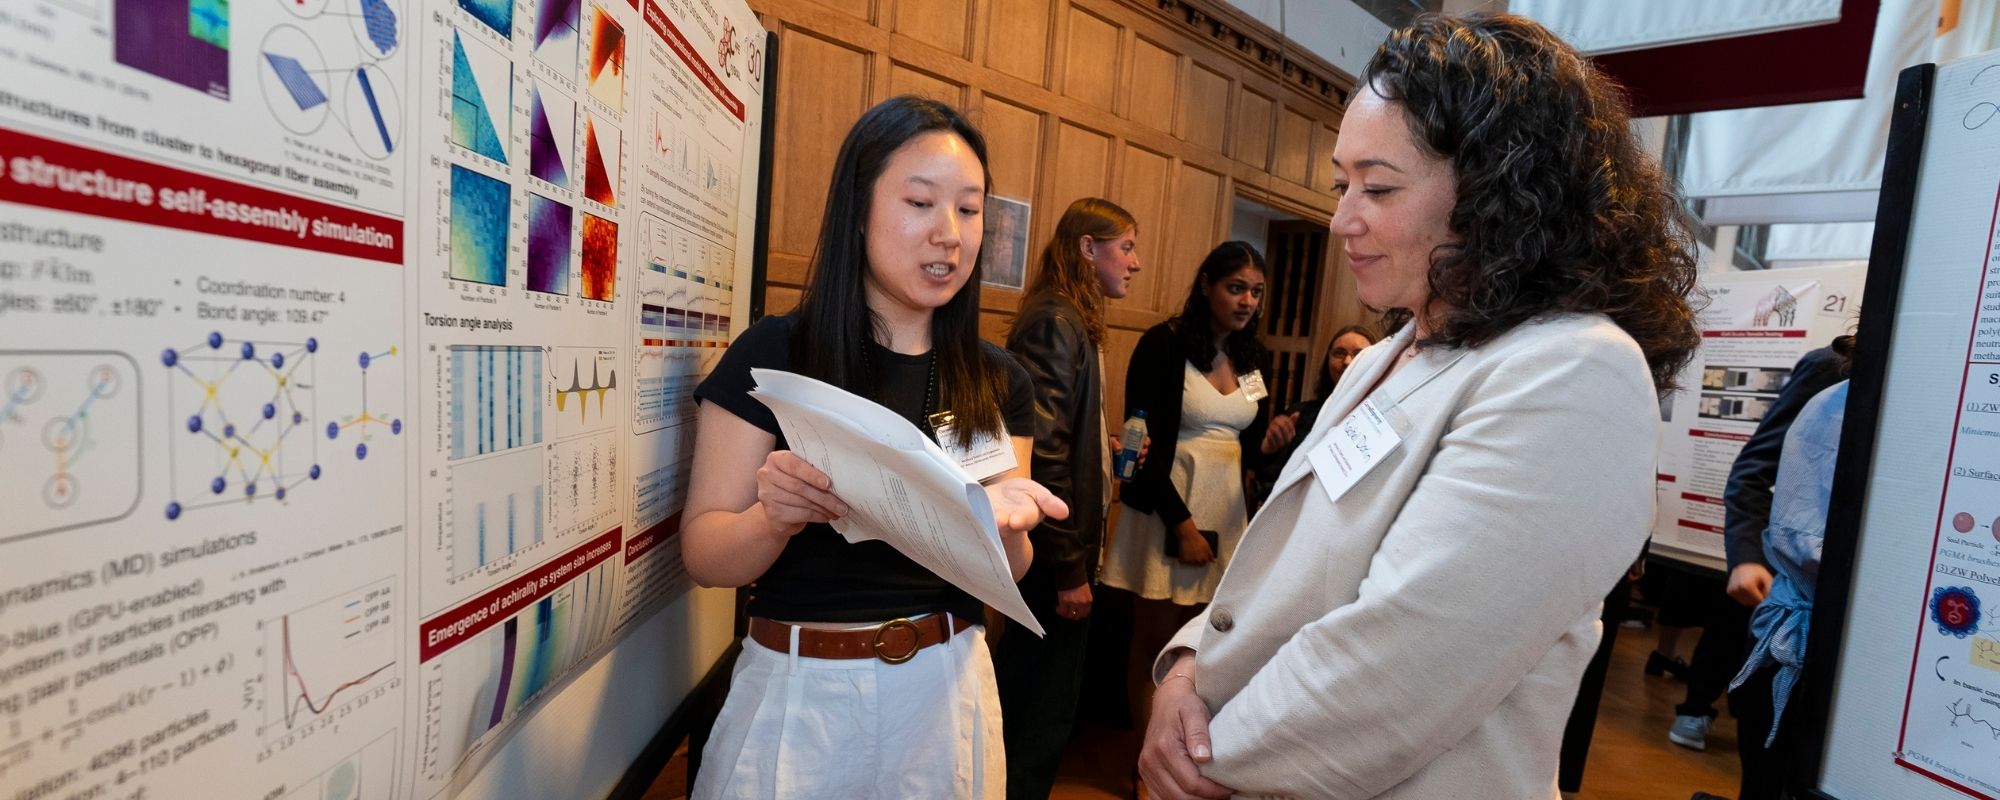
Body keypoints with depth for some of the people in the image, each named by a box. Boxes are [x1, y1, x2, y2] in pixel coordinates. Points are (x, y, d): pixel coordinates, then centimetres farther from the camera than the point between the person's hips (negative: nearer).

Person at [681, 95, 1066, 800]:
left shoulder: (998, 382, 0)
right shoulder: (772, 355, -9)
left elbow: (1005, 575, 2)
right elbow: (703, 556, -8)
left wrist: (1006, 522, -19)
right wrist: (775, 516, -28)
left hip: (948, 688, 3)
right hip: (799, 693, -2)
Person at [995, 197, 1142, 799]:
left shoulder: (1079, 322, 13)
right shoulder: (1054, 322, -16)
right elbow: (1042, 454, -21)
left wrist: (1112, 451, 4)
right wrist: (1069, 567, -19)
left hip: (1068, 542, 10)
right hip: (1055, 552, -10)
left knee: (1031, 691, 21)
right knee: (1043, 705, 4)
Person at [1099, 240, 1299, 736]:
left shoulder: (1252, 357, 9)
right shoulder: (1164, 345, -9)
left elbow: (1249, 443, 15)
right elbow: (1144, 446, -12)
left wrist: (1269, 441, -9)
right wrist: (1183, 524, -14)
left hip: (1225, 514, 5)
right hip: (1168, 512, -5)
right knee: (1156, 645, 3)